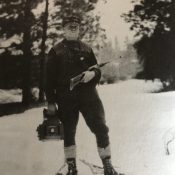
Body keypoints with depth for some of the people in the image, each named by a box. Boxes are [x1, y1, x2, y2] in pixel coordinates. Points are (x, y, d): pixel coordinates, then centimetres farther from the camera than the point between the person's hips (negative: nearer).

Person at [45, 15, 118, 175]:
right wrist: (51, 101, -3)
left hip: (88, 94, 1)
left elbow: (97, 70, 15)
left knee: (101, 129, -6)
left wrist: (93, 73, -10)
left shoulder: (87, 49, 13)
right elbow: (49, 78, 3)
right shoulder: (56, 51, 5)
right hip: (66, 98, -1)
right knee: (68, 132, 6)